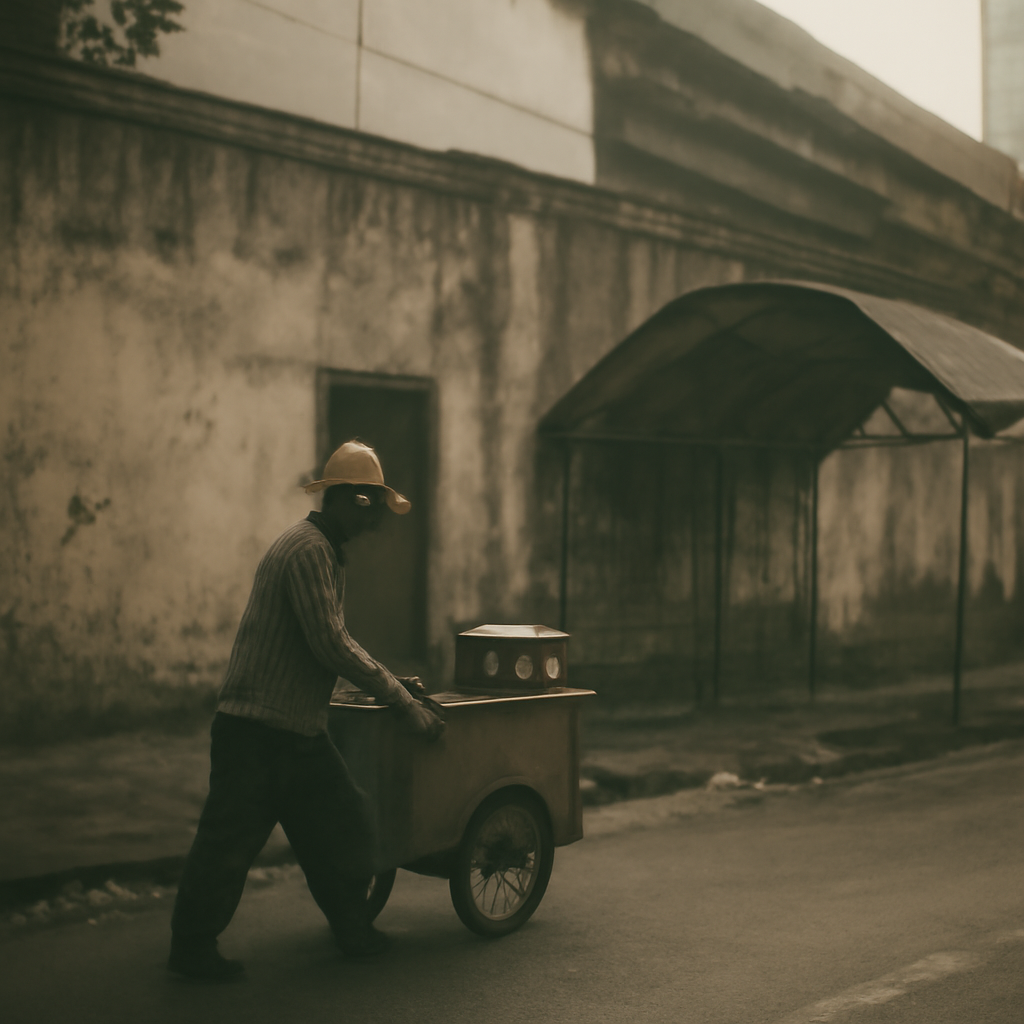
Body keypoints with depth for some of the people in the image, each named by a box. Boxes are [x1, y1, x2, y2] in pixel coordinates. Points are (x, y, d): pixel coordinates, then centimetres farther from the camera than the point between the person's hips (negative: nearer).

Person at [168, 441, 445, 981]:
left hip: (299, 729, 10)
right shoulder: (306, 549, -17)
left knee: (342, 822, 11)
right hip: (257, 726, -10)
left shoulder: (327, 552, 16)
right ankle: (191, 948, 15)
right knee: (230, 839, 0)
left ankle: (354, 930, 24)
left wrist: (392, 681, 17)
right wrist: (399, 699, -17)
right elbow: (330, 644, -22)